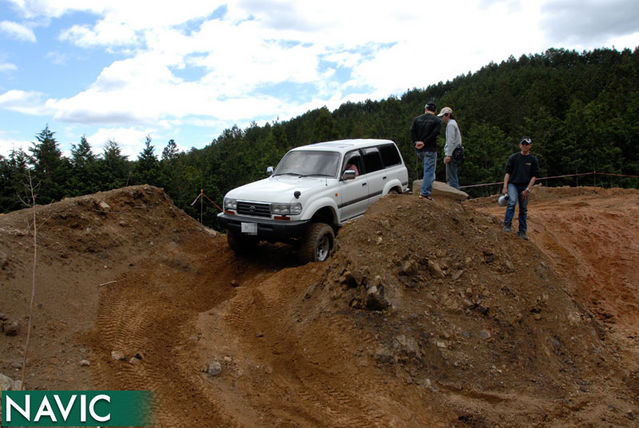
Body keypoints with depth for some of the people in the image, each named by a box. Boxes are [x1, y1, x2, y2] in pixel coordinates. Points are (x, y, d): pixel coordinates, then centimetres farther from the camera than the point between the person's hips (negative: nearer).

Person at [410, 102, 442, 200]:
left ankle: (426, 190, 26)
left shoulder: (417, 119, 10)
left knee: (428, 169, 26)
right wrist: (424, 142, -16)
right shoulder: (437, 120, -2)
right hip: (430, 149, -5)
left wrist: (416, 142, -11)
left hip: (419, 150, 5)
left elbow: (412, 132, -2)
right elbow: (435, 133, -16)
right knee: (429, 170, -1)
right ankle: (425, 193, -4)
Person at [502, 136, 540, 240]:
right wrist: (505, 187, -6)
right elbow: (507, 173, 3)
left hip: (525, 187, 1)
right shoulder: (513, 157, 5)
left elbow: (534, 176, 1)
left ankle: (522, 231, 14)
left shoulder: (533, 160, 5)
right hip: (513, 184, -1)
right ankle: (507, 224, -23)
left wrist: (527, 189, -9)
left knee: (523, 210, 6)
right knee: (512, 202, -27)